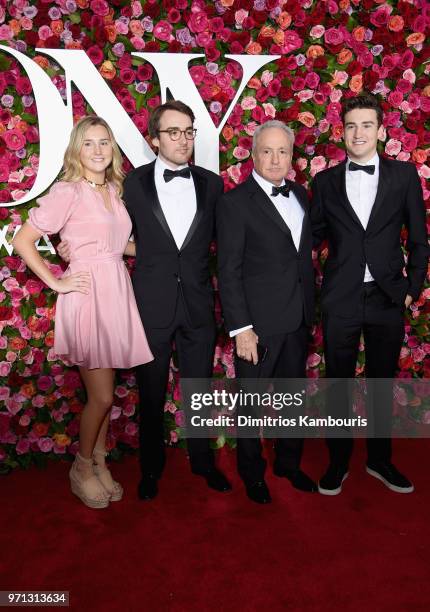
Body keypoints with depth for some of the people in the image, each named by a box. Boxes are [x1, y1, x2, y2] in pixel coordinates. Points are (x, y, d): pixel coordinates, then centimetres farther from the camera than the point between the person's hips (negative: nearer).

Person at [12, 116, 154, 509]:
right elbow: (23, 241, -10)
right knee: (101, 396, 0)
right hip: (87, 296, -6)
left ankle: (99, 464, 33)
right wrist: (57, 283, -11)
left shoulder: (114, 190, 12)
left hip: (118, 294, 6)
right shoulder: (67, 191, -8)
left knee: (104, 392, 15)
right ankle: (82, 469, 25)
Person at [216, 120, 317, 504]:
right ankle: (252, 473, 31)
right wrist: (241, 329, -17)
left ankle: (289, 463, 40)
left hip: (299, 319, 6)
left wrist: (310, 310, 8)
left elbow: (305, 255, 13)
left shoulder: (301, 195, 9)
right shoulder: (235, 202, -10)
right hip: (259, 322, -6)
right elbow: (229, 271, -13)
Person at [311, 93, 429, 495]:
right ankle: (338, 463, 26)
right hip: (340, 299, 0)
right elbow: (313, 237, 6)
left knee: (383, 383, 13)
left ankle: (380, 460, 32)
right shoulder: (325, 181, 4)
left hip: (388, 298, 1)